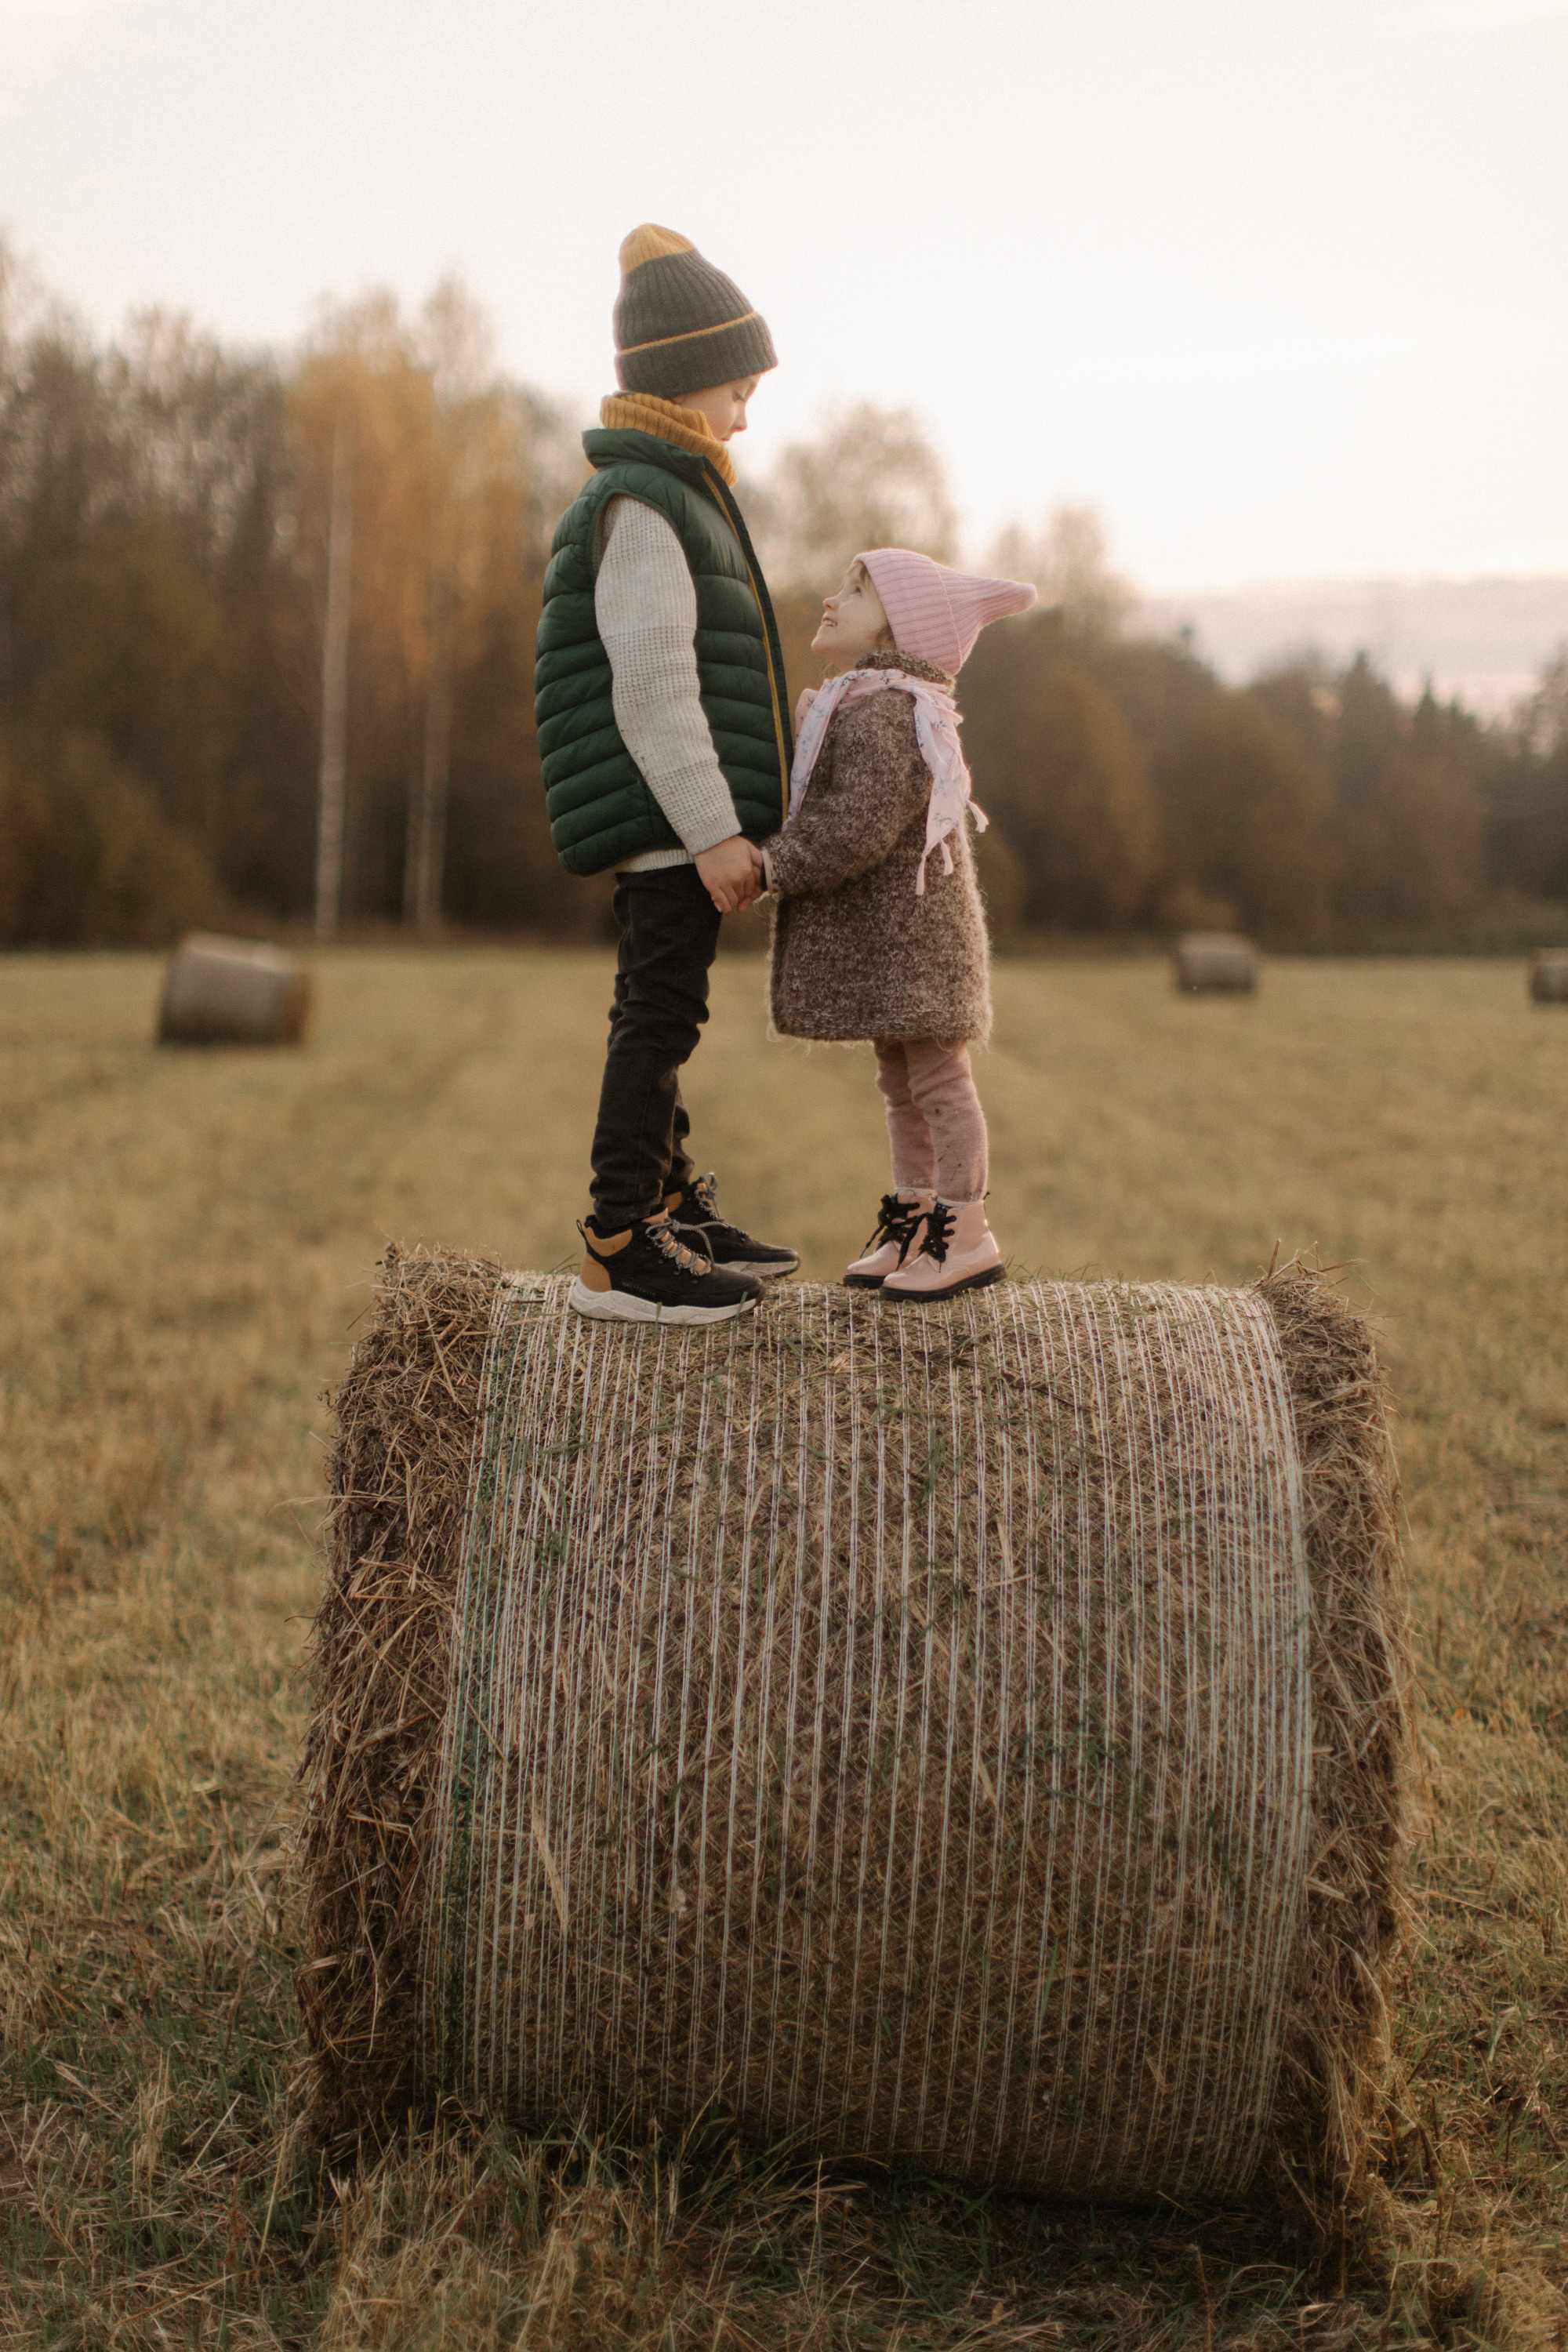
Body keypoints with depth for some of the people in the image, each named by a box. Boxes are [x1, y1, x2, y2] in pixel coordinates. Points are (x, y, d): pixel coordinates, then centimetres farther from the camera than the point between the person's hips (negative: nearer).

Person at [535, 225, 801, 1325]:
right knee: (663, 1015, -9)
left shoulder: (669, 498, 19)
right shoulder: (640, 508, -14)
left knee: (660, 1015, 16)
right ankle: (620, 1252, -5)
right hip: (673, 820, -10)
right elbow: (651, 684, -21)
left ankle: (675, 1208, 28)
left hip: (685, 824, 10)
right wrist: (712, 831, -22)